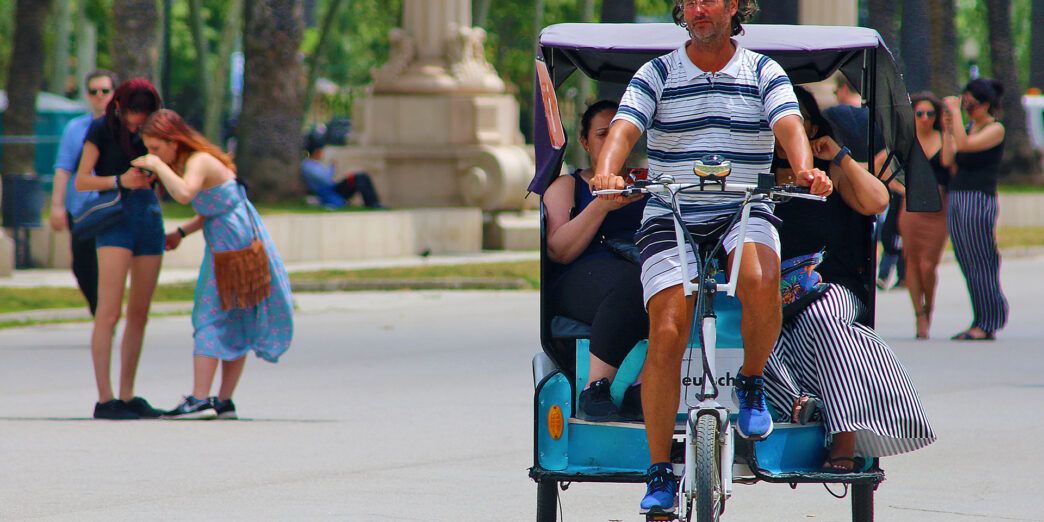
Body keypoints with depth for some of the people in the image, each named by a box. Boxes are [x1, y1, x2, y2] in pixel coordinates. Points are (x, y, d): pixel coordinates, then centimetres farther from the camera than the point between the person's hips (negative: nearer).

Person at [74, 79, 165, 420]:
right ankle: (104, 399, -14)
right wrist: (120, 181, -20)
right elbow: (81, 182, -5)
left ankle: (127, 396, 10)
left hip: (149, 217, 5)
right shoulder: (102, 129, -2)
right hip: (115, 220, -5)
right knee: (109, 313, -13)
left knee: (139, 315, 5)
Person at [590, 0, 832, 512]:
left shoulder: (763, 72, 5)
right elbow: (624, 128, -9)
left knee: (761, 283, -34)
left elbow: (789, 125, -11)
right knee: (666, 334, -16)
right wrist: (606, 172, -31)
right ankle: (660, 474, -6)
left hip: (744, 214, 0)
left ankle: (751, 382, -4)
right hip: (670, 218, 0)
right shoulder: (656, 75, 5)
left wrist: (805, 169, -33)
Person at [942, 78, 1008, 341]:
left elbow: (964, 144, -20)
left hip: (979, 199, -8)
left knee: (979, 263, -8)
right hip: (955, 198, 8)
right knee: (967, 264, 7)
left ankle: (987, 325, -6)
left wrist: (955, 112, -14)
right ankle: (979, 322, 10)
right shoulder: (969, 127, 18)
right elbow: (949, 160, 9)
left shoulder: (995, 129, -5)